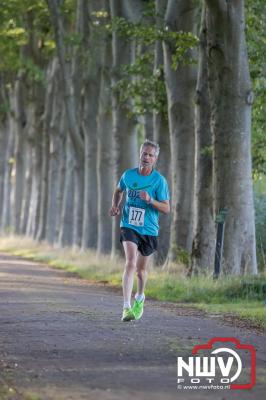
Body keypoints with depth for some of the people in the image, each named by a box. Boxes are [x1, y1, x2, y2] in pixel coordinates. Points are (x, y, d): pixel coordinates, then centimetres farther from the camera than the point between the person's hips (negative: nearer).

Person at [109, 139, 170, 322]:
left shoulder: (159, 180, -7)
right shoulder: (128, 175, 2)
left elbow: (166, 209, -8)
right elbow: (119, 190, 24)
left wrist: (150, 200, -24)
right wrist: (115, 205, 6)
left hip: (149, 230, 0)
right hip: (129, 226, 0)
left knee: (141, 269, 13)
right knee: (130, 263, -21)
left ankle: (140, 298, 44)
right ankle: (126, 307, -25)